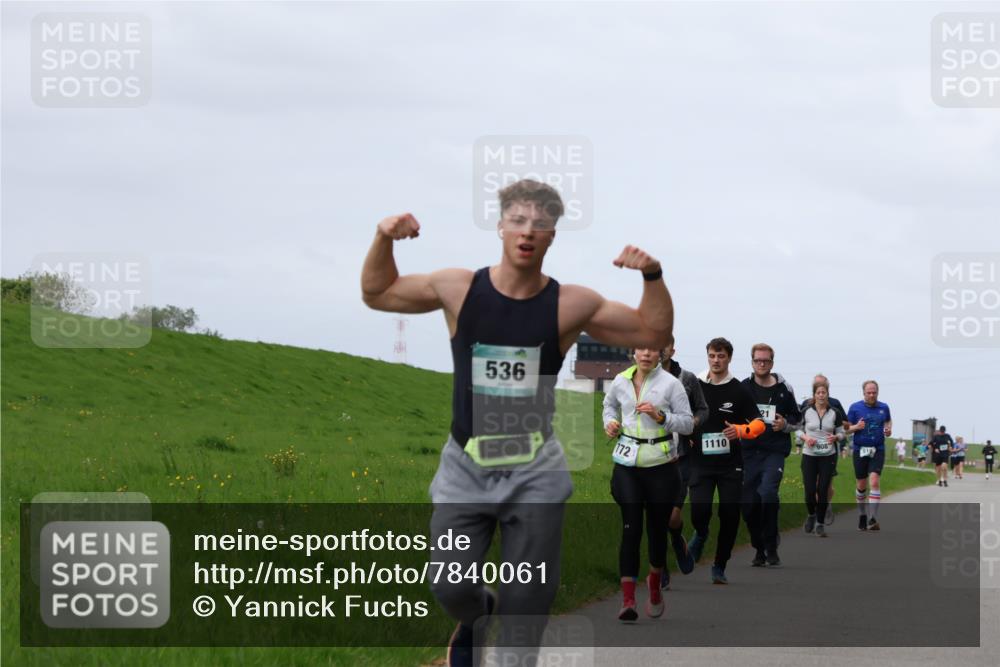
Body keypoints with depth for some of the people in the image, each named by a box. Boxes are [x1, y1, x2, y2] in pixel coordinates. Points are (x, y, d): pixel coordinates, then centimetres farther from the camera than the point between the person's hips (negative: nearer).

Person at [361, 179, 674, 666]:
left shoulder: (572, 305, -6)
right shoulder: (458, 289, -4)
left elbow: (653, 334, 2)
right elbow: (377, 293, 9)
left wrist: (652, 277, -14)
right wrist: (384, 240, -8)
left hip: (534, 474, 0)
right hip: (464, 466, 0)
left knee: (527, 603, 3)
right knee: (451, 589, -6)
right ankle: (474, 616, 31)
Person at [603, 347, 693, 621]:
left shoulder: (670, 383, -5)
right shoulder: (621, 381, 5)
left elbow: (687, 423, -4)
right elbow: (610, 403, 26)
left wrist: (661, 416, -19)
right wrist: (610, 422, 7)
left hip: (660, 464, -1)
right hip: (627, 464, 1)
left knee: (657, 528, 9)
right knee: (631, 528, -12)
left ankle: (654, 586, 37)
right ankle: (628, 600, -17)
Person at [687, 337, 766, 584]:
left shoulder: (739, 391, 1)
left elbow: (759, 424, 3)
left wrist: (740, 430, -16)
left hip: (730, 463, 0)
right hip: (701, 462, 0)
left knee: (730, 515, -1)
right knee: (699, 510, -15)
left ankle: (719, 567, 13)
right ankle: (700, 534, 22)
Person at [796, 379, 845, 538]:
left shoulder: (834, 414, 3)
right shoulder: (806, 412, 2)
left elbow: (841, 432, 10)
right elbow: (799, 430, 10)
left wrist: (835, 437, -12)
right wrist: (806, 437, -10)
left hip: (828, 456, 0)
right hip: (809, 455, 0)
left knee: (822, 490, -4)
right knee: (809, 490, -6)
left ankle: (821, 523, 8)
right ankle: (811, 515, 24)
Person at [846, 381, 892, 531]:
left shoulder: (883, 407, 5)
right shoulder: (855, 407, -1)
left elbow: (888, 420, 24)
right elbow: (847, 428, 2)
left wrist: (888, 429, 2)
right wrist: (856, 427, -18)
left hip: (878, 450, 0)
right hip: (860, 450, 0)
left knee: (874, 481, -17)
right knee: (861, 485, 9)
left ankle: (873, 519, -20)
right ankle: (862, 515, 29)